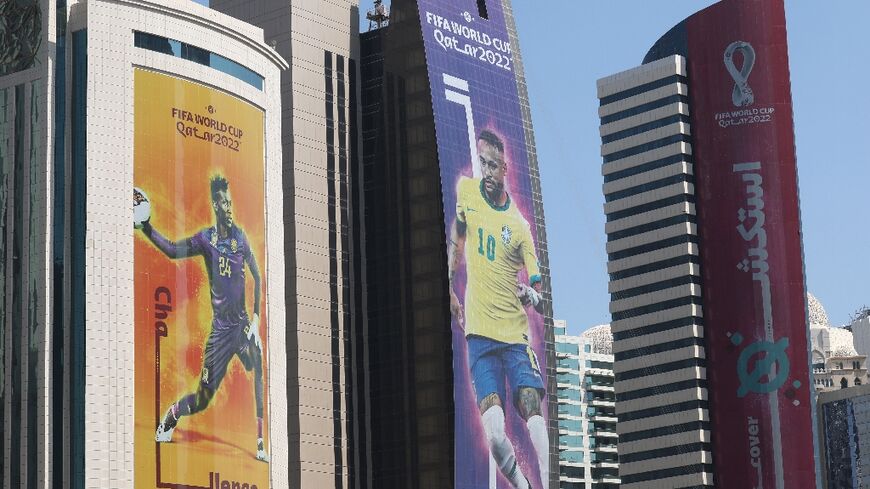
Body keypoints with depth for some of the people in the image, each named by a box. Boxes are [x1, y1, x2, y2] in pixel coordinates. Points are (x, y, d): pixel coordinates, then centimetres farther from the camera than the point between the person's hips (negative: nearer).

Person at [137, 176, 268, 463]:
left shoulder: (240, 237, 2)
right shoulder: (206, 239, -3)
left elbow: (256, 277, 8)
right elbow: (173, 250, -15)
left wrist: (256, 317, 0)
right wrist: (147, 229, -29)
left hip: (243, 323, 2)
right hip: (220, 328, -2)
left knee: (260, 371, -22)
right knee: (202, 400, 1)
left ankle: (262, 442, -15)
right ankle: (171, 415, 33)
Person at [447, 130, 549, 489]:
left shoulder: (519, 225, -1)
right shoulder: (466, 191, 4)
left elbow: (539, 295, 2)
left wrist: (532, 296, -21)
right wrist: (449, 293, 11)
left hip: (516, 334, 0)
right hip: (479, 331, 0)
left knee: (534, 414, -18)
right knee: (495, 433, -15)